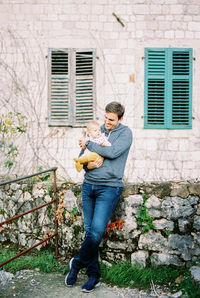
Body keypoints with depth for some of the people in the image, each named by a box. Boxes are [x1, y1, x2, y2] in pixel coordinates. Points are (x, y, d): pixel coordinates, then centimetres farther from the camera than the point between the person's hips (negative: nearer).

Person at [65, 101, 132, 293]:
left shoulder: (125, 133, 0)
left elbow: (113, 152, -17)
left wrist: (88, 144, -9)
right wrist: (87, 165, -9)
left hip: (109, 187, -5)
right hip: (89, 185, 5)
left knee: (97, 230, -13)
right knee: (89, 231, 5)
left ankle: (78, 263, 10)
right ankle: (93, 274, 15)